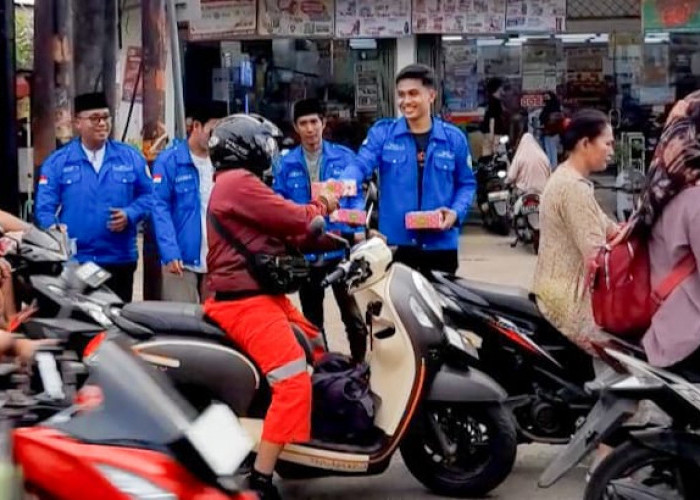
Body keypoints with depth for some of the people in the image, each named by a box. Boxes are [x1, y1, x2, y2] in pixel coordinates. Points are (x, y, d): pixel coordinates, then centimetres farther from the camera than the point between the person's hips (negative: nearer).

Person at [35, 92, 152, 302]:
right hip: (73, 261, -2)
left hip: (120, 259, 2)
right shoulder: (58, 162, 2)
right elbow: (45, 208, -3)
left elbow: (147, 196, 8)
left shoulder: (130, 157, 7)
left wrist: (129, 215, -11)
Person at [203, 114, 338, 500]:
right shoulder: (239, 182, -12)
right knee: (294, 382, -20)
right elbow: (295, 220, -13)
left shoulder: (233, 183, 22)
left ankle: (314, 441, 27)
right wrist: (322, 205, 9)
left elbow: (285, 232, 19)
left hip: (260, 295, 11)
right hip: (247, 302, -11)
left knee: (316, 350, 20)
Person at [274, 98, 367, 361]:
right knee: (312, 320, 13)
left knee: (353, 315, -2)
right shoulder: (286, 164, 3)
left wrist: (357, 228, -12)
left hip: (341, 248, -2)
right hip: (304, 252, 2)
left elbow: (356, 196, 4)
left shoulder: (344, 157, 1)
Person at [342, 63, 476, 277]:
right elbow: (361, 165, -13)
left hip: (440, 244, 1)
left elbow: (466, 184, 10)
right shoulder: (382, 133, 2)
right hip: (395, 243, -1)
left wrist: (456, 212, -10)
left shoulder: (454, 138, 5)